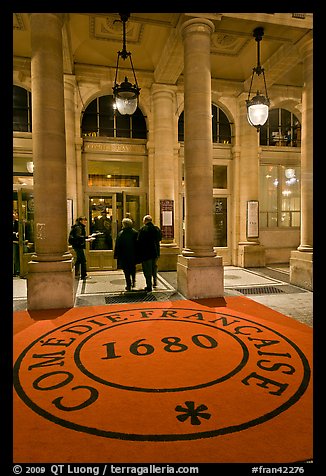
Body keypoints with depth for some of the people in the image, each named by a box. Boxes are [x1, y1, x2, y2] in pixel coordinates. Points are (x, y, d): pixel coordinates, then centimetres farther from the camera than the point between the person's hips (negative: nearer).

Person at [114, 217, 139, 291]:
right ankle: (133, 282, 24)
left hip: (124, 256, -3)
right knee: (133, 269, 22)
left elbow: (117, 246, -8)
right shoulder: (135, 233, -3)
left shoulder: (120, 234, -10)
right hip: (133, 255, 3)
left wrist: (116, 255, 0)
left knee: (126, 271, 5)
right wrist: (137, 254, 8)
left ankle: (128, 285, 6)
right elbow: (138, 244, 1)